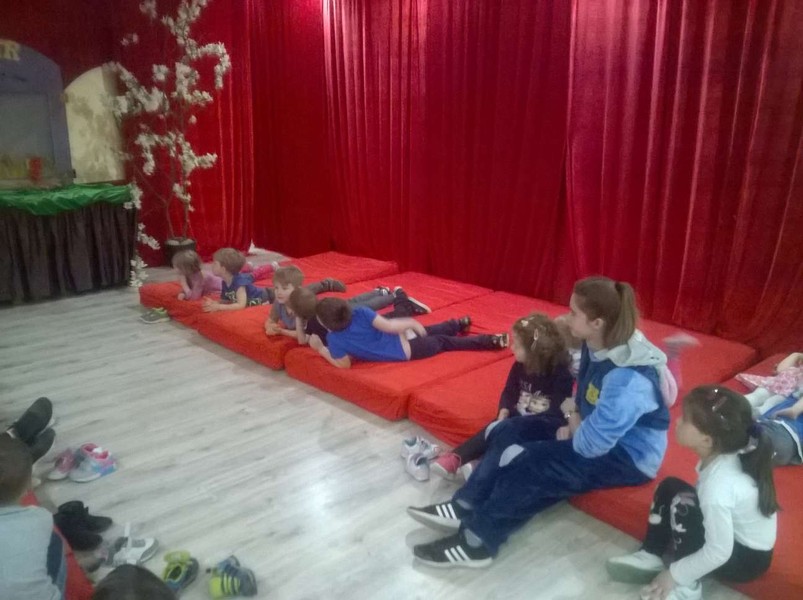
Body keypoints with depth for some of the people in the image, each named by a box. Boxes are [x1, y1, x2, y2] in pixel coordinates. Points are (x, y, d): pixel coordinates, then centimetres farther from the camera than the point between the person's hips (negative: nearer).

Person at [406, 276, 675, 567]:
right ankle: (466, 508, -4)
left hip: (627, 456, -9)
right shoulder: (597, 345, -5)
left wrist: (574, 430, -11)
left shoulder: (628, 380, -33)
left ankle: (476, 541, -10)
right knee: (508, 432, -4)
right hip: (600, 431, 9)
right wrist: (575, 422, -8)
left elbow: (591, 443, -32)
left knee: (529, 464, -24)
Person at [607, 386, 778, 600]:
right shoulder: (725, 456, -12)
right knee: (669, 487, -1)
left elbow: (719, 553, -29)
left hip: (748, 557, -8)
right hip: (733, 533, 8)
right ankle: (650, 557, 9)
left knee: (682, 505, -26)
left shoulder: (718, 486, -35)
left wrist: (674, 575, -18)